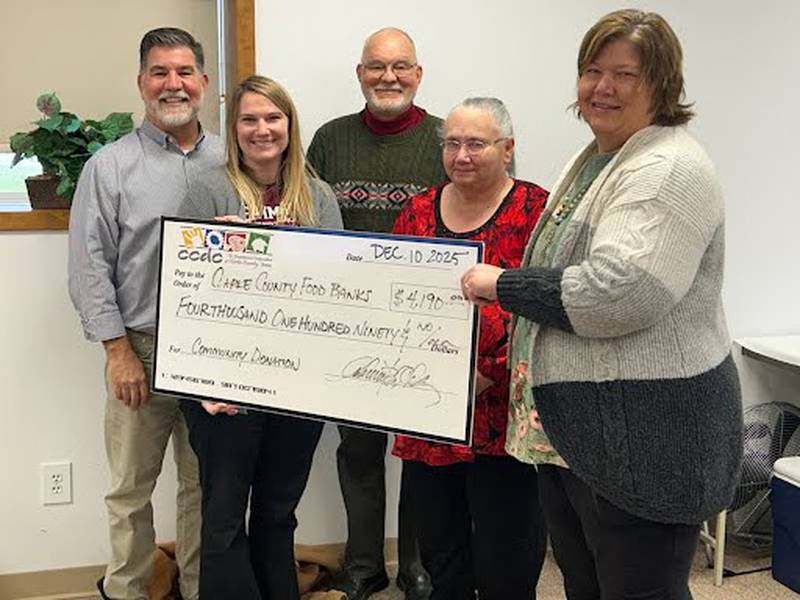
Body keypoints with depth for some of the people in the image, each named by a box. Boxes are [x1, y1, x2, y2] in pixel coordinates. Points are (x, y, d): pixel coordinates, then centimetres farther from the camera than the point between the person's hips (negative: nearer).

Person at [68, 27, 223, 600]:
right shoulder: (110, 166, 0)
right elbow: (89, 267, -4)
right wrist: (120, 350, -9)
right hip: (140, 349, -2)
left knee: (205, 482, 13)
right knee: (131, 487, 6)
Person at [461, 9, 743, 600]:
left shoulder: (668, 168, -17)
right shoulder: (593, 158, 14)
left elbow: (619, 293, -28)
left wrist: (503, 284, -18)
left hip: (645, 435, -10)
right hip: (571, 423, 10)